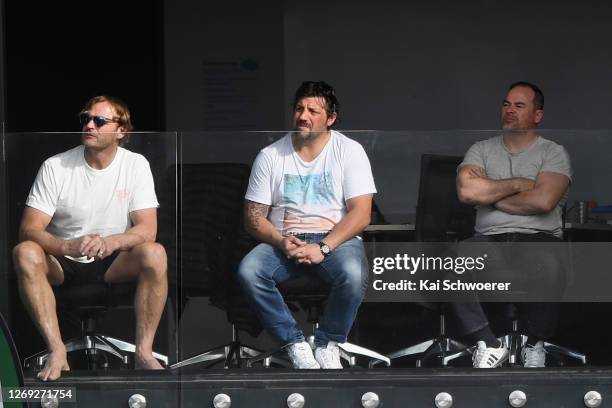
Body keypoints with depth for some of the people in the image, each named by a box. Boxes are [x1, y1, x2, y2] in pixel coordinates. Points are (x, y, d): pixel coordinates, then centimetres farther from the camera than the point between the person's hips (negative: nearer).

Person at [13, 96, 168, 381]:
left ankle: (144, 352, -25)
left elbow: (147, 228, -13)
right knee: (25, 253, -32)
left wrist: (109, 243, -36)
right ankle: (57, 351, -32)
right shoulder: (55, 167, -7)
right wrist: (67, 246, -36)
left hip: (112, 263, 0)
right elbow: (29, 229, -14)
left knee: (155, 254, -30)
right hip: (62, 262, 0)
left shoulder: (135, 165, -4)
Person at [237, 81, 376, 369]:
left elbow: (361, 213, -7)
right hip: (284, 240, 2)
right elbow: (254, 218, 5)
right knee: (248, 272, -29)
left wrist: (323, 248, -21)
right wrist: (281, 242, -17)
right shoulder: (270, 156, 7)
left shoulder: (349, 151, 1)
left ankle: (328, 344, -10)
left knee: (354, 274, -36)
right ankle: (295, 344, -16)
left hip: (335, 238, -2)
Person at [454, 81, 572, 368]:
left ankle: (534, 344, -8)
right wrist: (518, 185, 0)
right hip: (489, 239, 2)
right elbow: (466, 191, -3)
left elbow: (543, 200, -11)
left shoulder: (554, 153, 9)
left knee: (548, 269, -40)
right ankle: (489, 345, -16)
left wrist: (489, 196, -1)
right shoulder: (481, 150, 17)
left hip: (538, 238, -2)